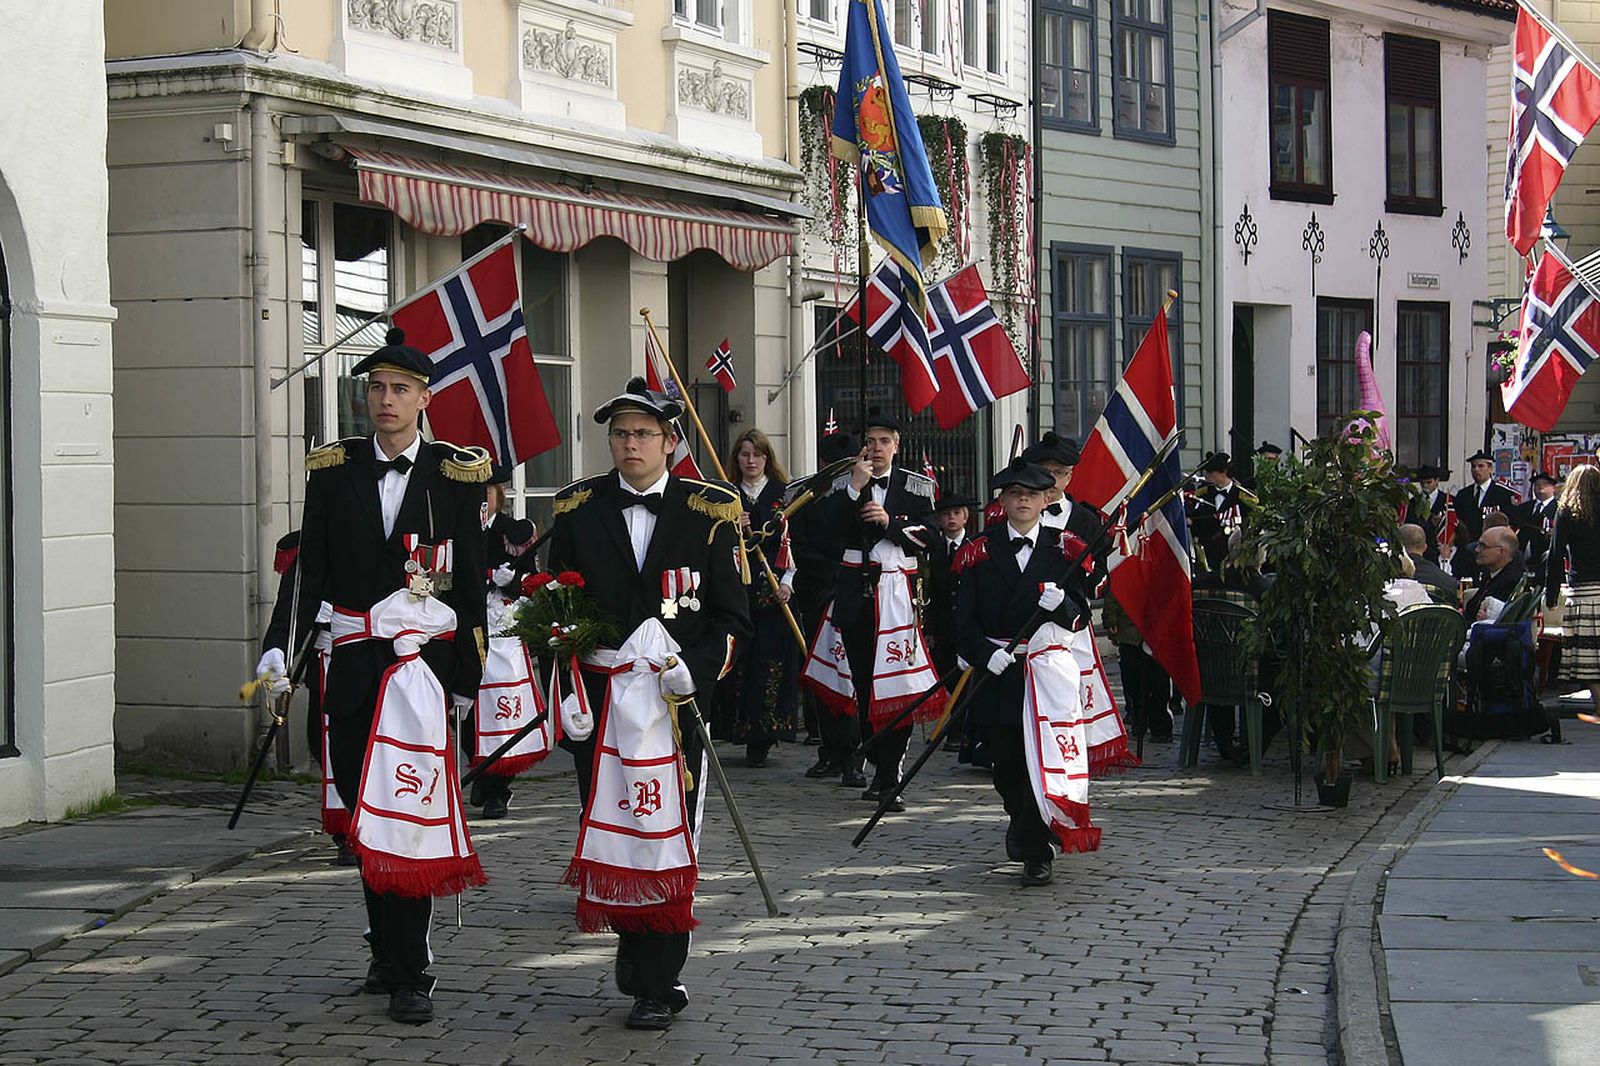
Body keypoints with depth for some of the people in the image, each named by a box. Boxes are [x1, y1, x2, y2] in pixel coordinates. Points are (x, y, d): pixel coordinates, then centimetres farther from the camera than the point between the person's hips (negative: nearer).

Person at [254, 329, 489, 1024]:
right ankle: (388, 952, 24)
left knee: (414, 812, -8)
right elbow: (313, 577, 8)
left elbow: (471, 583, 2)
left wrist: (467, 677, -1)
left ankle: (410, 973, -5)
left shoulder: (456, 476, 2)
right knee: (363, 811, 10)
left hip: (425, 661, -3)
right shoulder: (332, 472, 8)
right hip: (352, 668, 3)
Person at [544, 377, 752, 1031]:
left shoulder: (709, 513, 2)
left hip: (676, 699, -2)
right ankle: (631, 942, 29)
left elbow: (732, 617, 2)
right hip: (597, 698, 2)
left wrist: (694, 671, -15)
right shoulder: (577, 510, 7)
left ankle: (659, 984, 4)